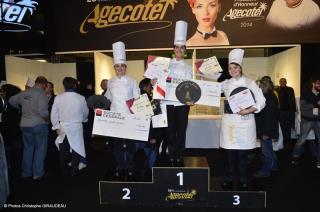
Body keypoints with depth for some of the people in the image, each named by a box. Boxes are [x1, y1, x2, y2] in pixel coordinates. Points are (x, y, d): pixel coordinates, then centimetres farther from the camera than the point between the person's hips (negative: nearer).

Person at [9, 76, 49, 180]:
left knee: (27, 148, 17)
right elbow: (42, 111, -24)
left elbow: (12, 100, 18)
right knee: (40, 149, 5)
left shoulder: (24, 92, 5)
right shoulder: (41, 93, -14)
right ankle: (38, 173, 9)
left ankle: (26, 172, 26)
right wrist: (47, 119, -7)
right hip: (39, 124, -6)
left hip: (24, 124, 6)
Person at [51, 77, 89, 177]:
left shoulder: (58, 98, -7)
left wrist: (56, 127, 11)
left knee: (63, 153, 13)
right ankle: (74, 172, 12)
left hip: (63, 128, 2)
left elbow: (53, 114, -2)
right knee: (76, 152, 9)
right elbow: (85, 113, 5)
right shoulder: (81, 98, -9)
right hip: (76, 127, -1)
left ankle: (65, 173, 22)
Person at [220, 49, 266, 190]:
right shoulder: (225, 84, 10)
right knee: (229, 152, 5)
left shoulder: (250, 83, 4)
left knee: (242, 152, 3)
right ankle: (229, 179, 19)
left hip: (245, 120, -1)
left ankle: (242, 180, 18)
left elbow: (261, 101, 0)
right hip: (229, 120, 2)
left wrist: (249, 110, -14)